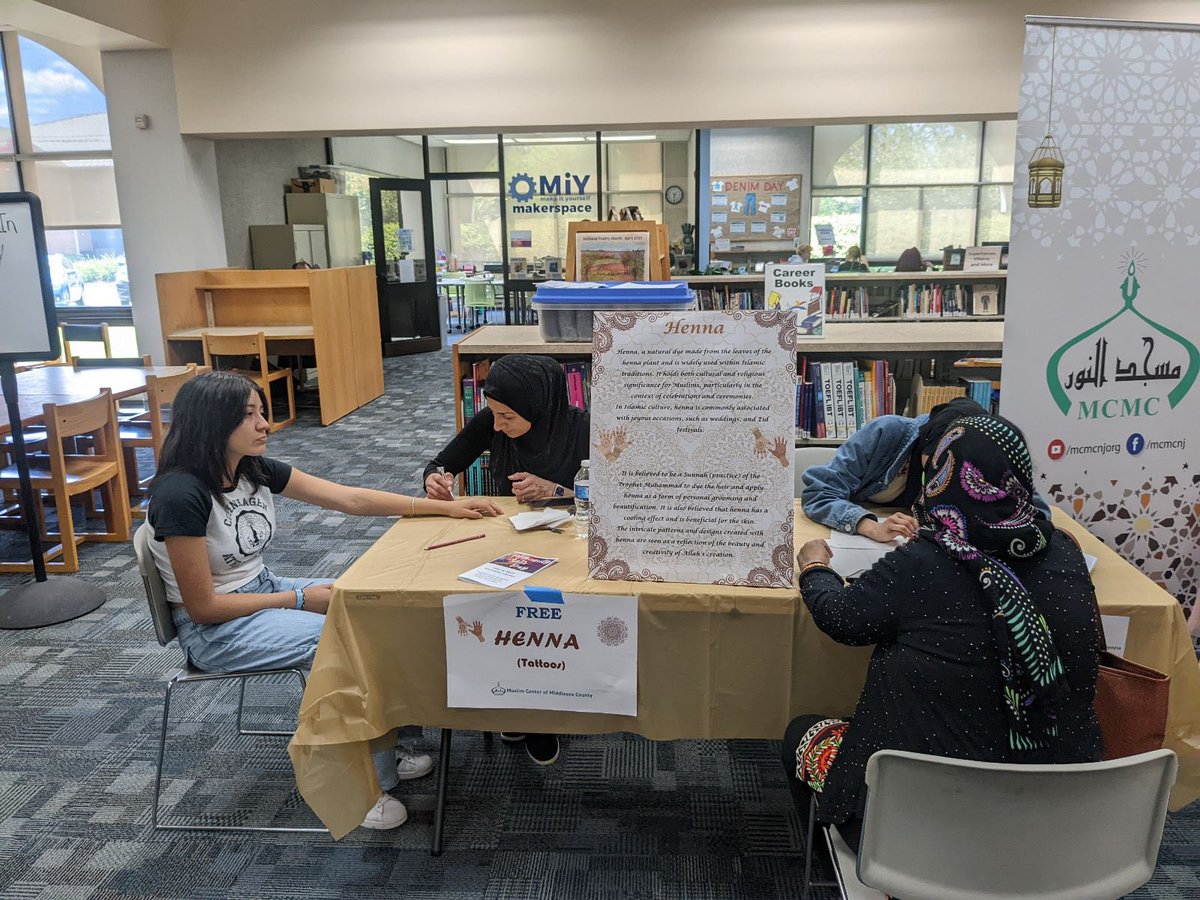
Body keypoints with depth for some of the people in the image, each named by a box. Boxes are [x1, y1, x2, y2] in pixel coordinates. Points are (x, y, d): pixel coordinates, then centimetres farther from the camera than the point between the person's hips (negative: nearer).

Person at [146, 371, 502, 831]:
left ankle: (383, 746, 8)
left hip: (262, 591, 8)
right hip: (214, 629, -8)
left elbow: (352, 499, -3)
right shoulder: (180, 495, -25)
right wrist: (299, 599, -17)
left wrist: (446, 507, -7)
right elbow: (203, 606, -21)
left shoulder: (255, 469, -3)